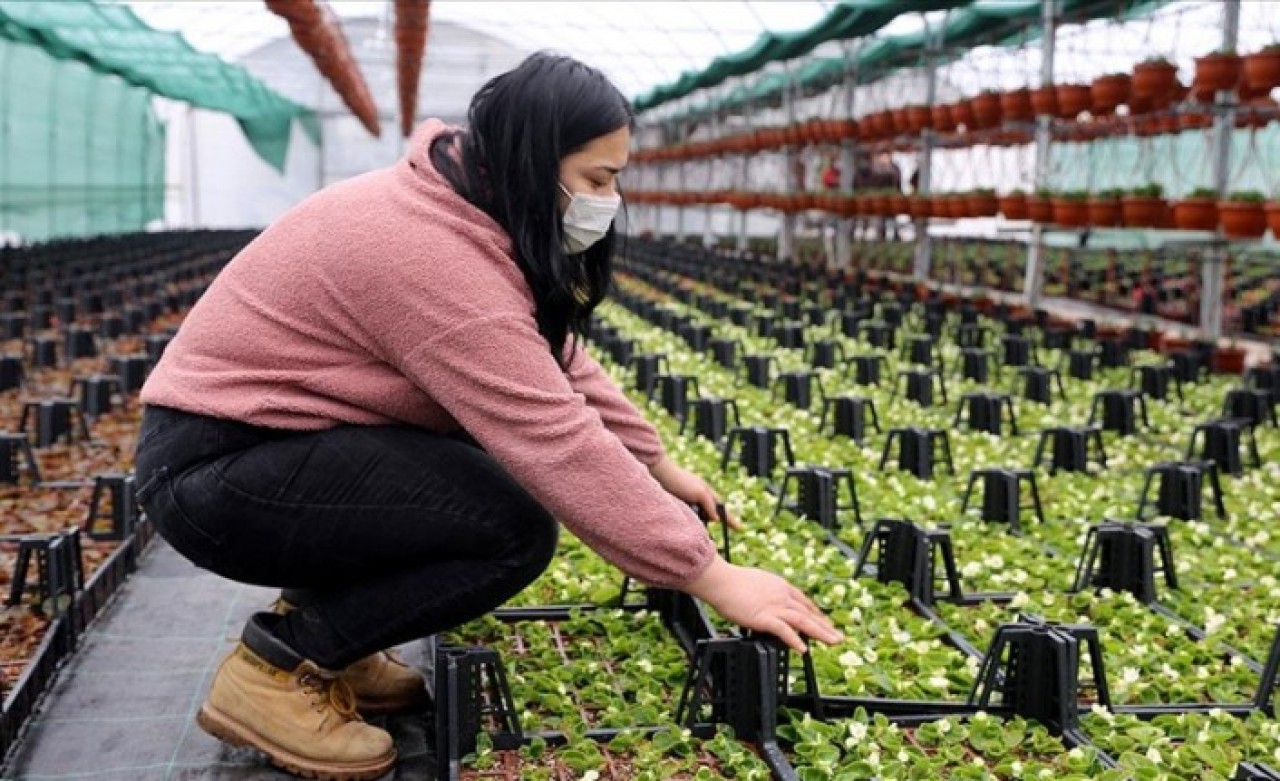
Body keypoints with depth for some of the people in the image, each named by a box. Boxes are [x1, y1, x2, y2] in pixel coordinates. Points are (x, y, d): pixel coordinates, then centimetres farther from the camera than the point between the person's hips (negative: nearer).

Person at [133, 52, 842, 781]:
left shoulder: (466, 211, 4)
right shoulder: (437, 255, -27)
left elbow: (559, 362, 11)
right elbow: (561, 445, -29)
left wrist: (657, 463, 11)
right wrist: (712, 577, -24)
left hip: (270, 434, 10)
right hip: (213, 468, -10)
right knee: (515, 529, -18)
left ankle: (327, 622, 11)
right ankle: (276, 665, -7)